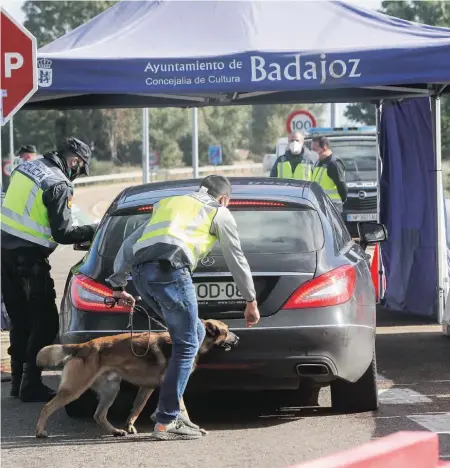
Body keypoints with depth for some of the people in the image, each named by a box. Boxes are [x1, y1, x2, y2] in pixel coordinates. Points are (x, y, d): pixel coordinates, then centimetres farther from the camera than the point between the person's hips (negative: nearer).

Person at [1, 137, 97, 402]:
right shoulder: (59, 185, -15)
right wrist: (92, 232, -1)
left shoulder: (26, 168, 10)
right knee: (46, 321, 0)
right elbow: (62, 233, -16)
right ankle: (31, 385, 0)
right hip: (28, 258, -8)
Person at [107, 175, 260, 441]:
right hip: (170, 271, -6)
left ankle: (174, 406, 14)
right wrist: (251, 302, 33)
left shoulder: (169, 203, 36)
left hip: (141, 273, 6)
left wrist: (118, 285, 32)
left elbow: (128, 245, 32)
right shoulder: (219, 213, 20)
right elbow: (237, 260, 23)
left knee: (196, 334, 19)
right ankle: (167, 422, -5)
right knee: (187, 346, 0)